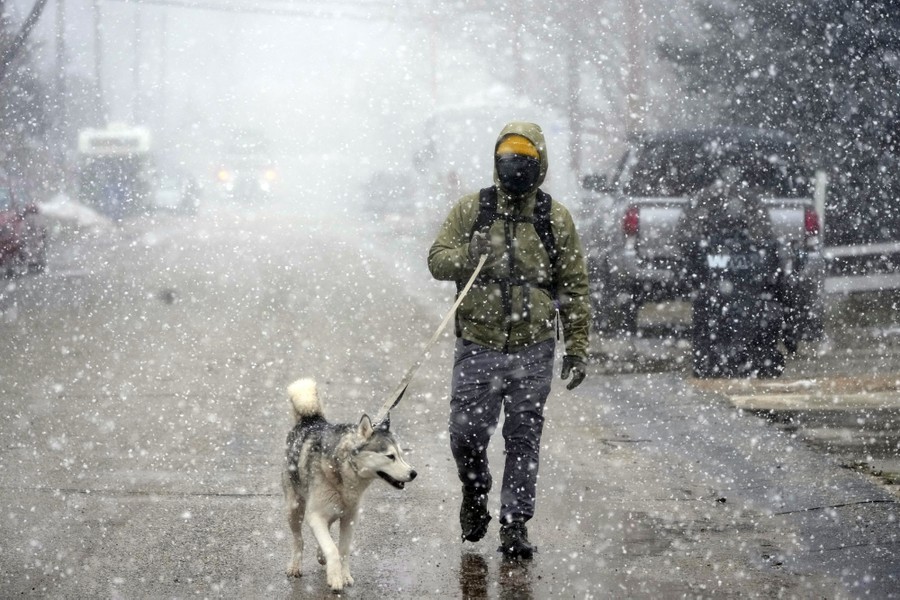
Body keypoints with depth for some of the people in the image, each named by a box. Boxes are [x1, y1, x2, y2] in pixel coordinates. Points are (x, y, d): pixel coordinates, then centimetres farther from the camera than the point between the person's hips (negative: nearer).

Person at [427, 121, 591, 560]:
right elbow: (437, 260, 2)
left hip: (532, 352, 0)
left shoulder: (555, 219, 4)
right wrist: (470, 256, -20)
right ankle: (475, 490, 30)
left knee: (524, 441, 2)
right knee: (467, 435, 0)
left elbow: (575, 288, 7)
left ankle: (515, 526, 11)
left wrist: (577, 348, 3)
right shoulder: (471, 210, 4)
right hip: (478, 348, 0)